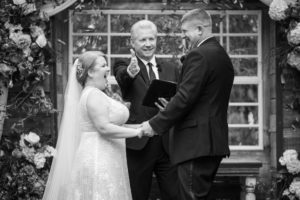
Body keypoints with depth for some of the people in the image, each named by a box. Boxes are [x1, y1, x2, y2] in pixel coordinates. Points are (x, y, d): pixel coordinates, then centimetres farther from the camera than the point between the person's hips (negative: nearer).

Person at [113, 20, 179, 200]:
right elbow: (121, 78, -21)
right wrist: (129, 73, -44)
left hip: (168, 145, 3)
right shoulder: (125, 66, 3)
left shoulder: (171, 70, 14)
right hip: (138, 144, -3)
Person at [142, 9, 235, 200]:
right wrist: (171, 107, 16)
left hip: (196, 143, -10)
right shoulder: (223, 56, 17)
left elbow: (185, 98, -18)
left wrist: (155, 124, -11)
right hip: (215, 141, 10)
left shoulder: (198, 55, -13)